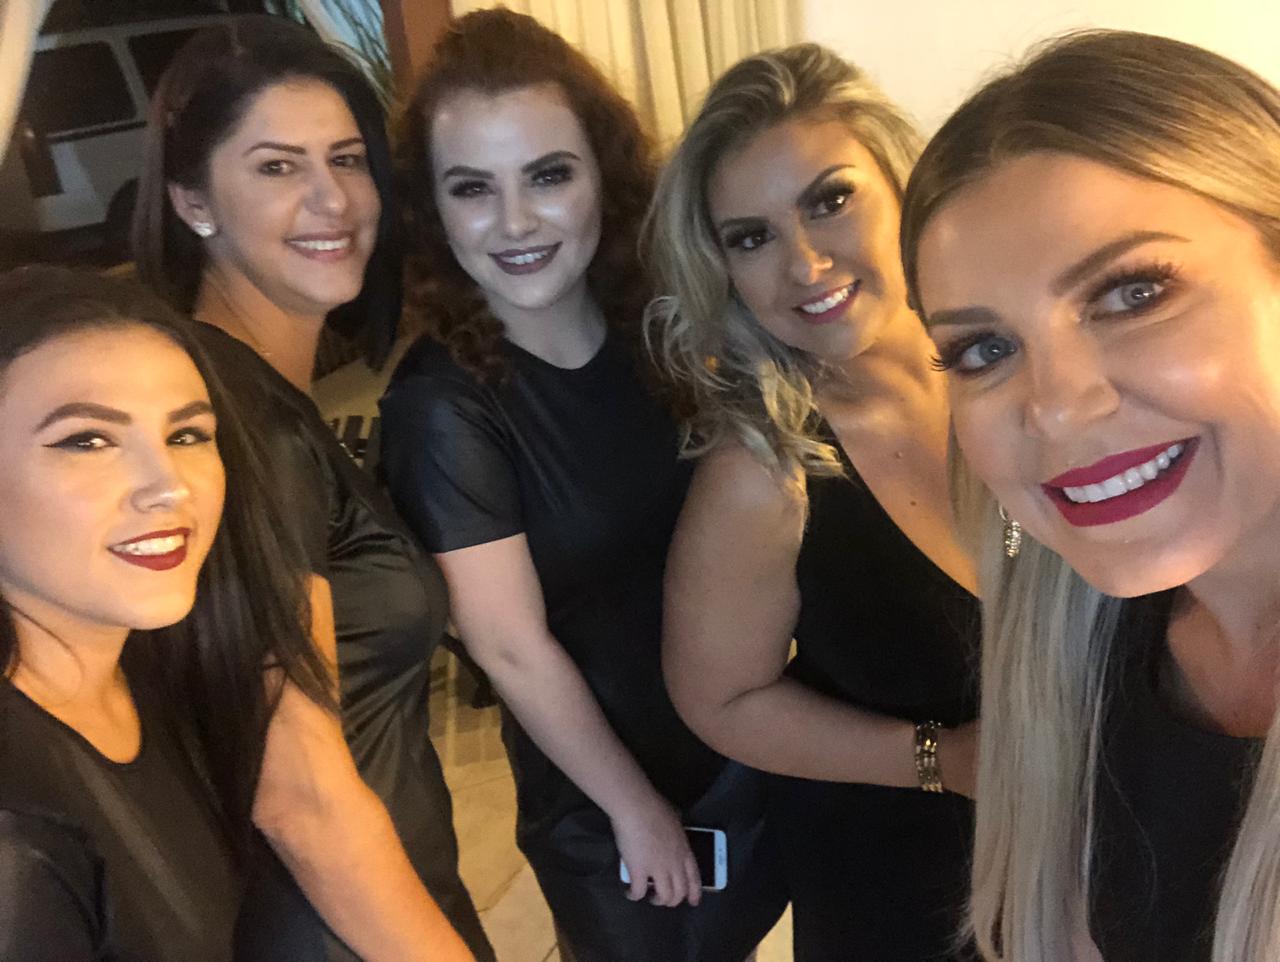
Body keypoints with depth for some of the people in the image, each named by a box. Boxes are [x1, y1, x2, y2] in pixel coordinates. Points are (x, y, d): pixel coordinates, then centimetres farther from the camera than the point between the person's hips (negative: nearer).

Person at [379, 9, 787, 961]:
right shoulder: (441, 405, -23)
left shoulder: (658, 325, -10)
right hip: (597, 794, -4)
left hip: (754, 745, 4)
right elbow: (513, 650, -20)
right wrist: (636, 808, -10)